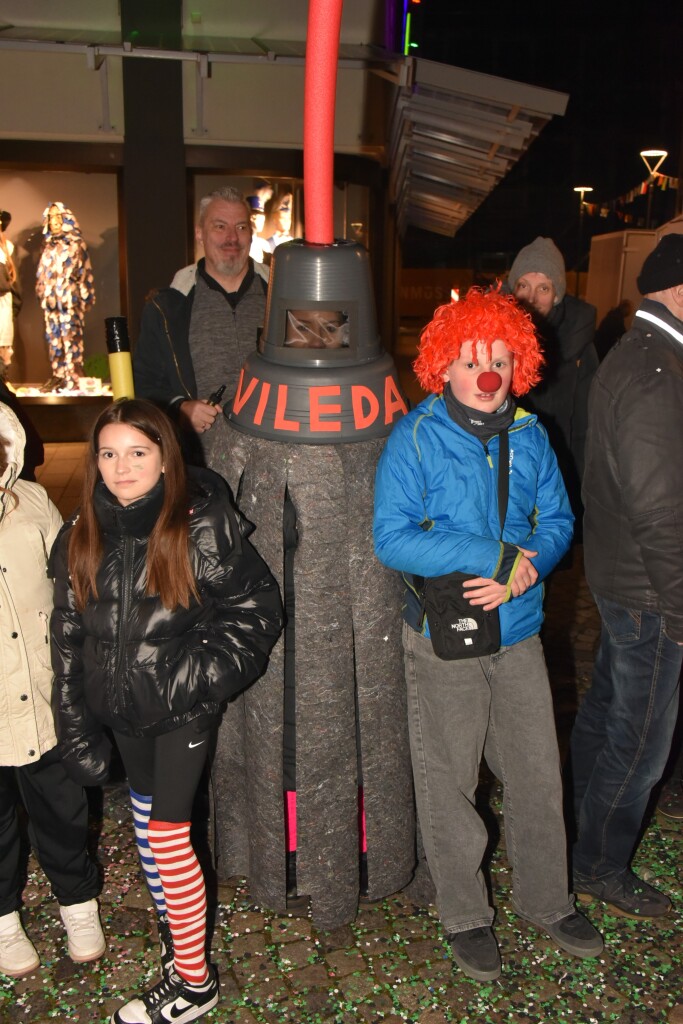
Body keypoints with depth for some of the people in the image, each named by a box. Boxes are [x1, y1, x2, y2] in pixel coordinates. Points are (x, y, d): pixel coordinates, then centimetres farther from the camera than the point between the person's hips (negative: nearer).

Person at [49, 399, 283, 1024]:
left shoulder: (201, 525, -14)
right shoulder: (81, 537, -1)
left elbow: (258, 604, -8)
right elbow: (67, 637, 4)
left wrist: (207, 671, -18)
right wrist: (76, 728, 4)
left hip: (184, 707, -5)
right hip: (122, 708, 5)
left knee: (167, 832, -2)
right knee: (146, 824, 18)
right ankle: (173, 934, 41)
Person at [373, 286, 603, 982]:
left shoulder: (530, 436, 3)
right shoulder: (414, 437, -11)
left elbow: (557, 521, 5)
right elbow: (392, 538, -18)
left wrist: (521, 573, -16)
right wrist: (495, 554, -23)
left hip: (519, 634, 4)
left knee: (538, 774, 16)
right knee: (448, 782, 11)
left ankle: (545, 899, 40)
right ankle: (464, 914, 35)